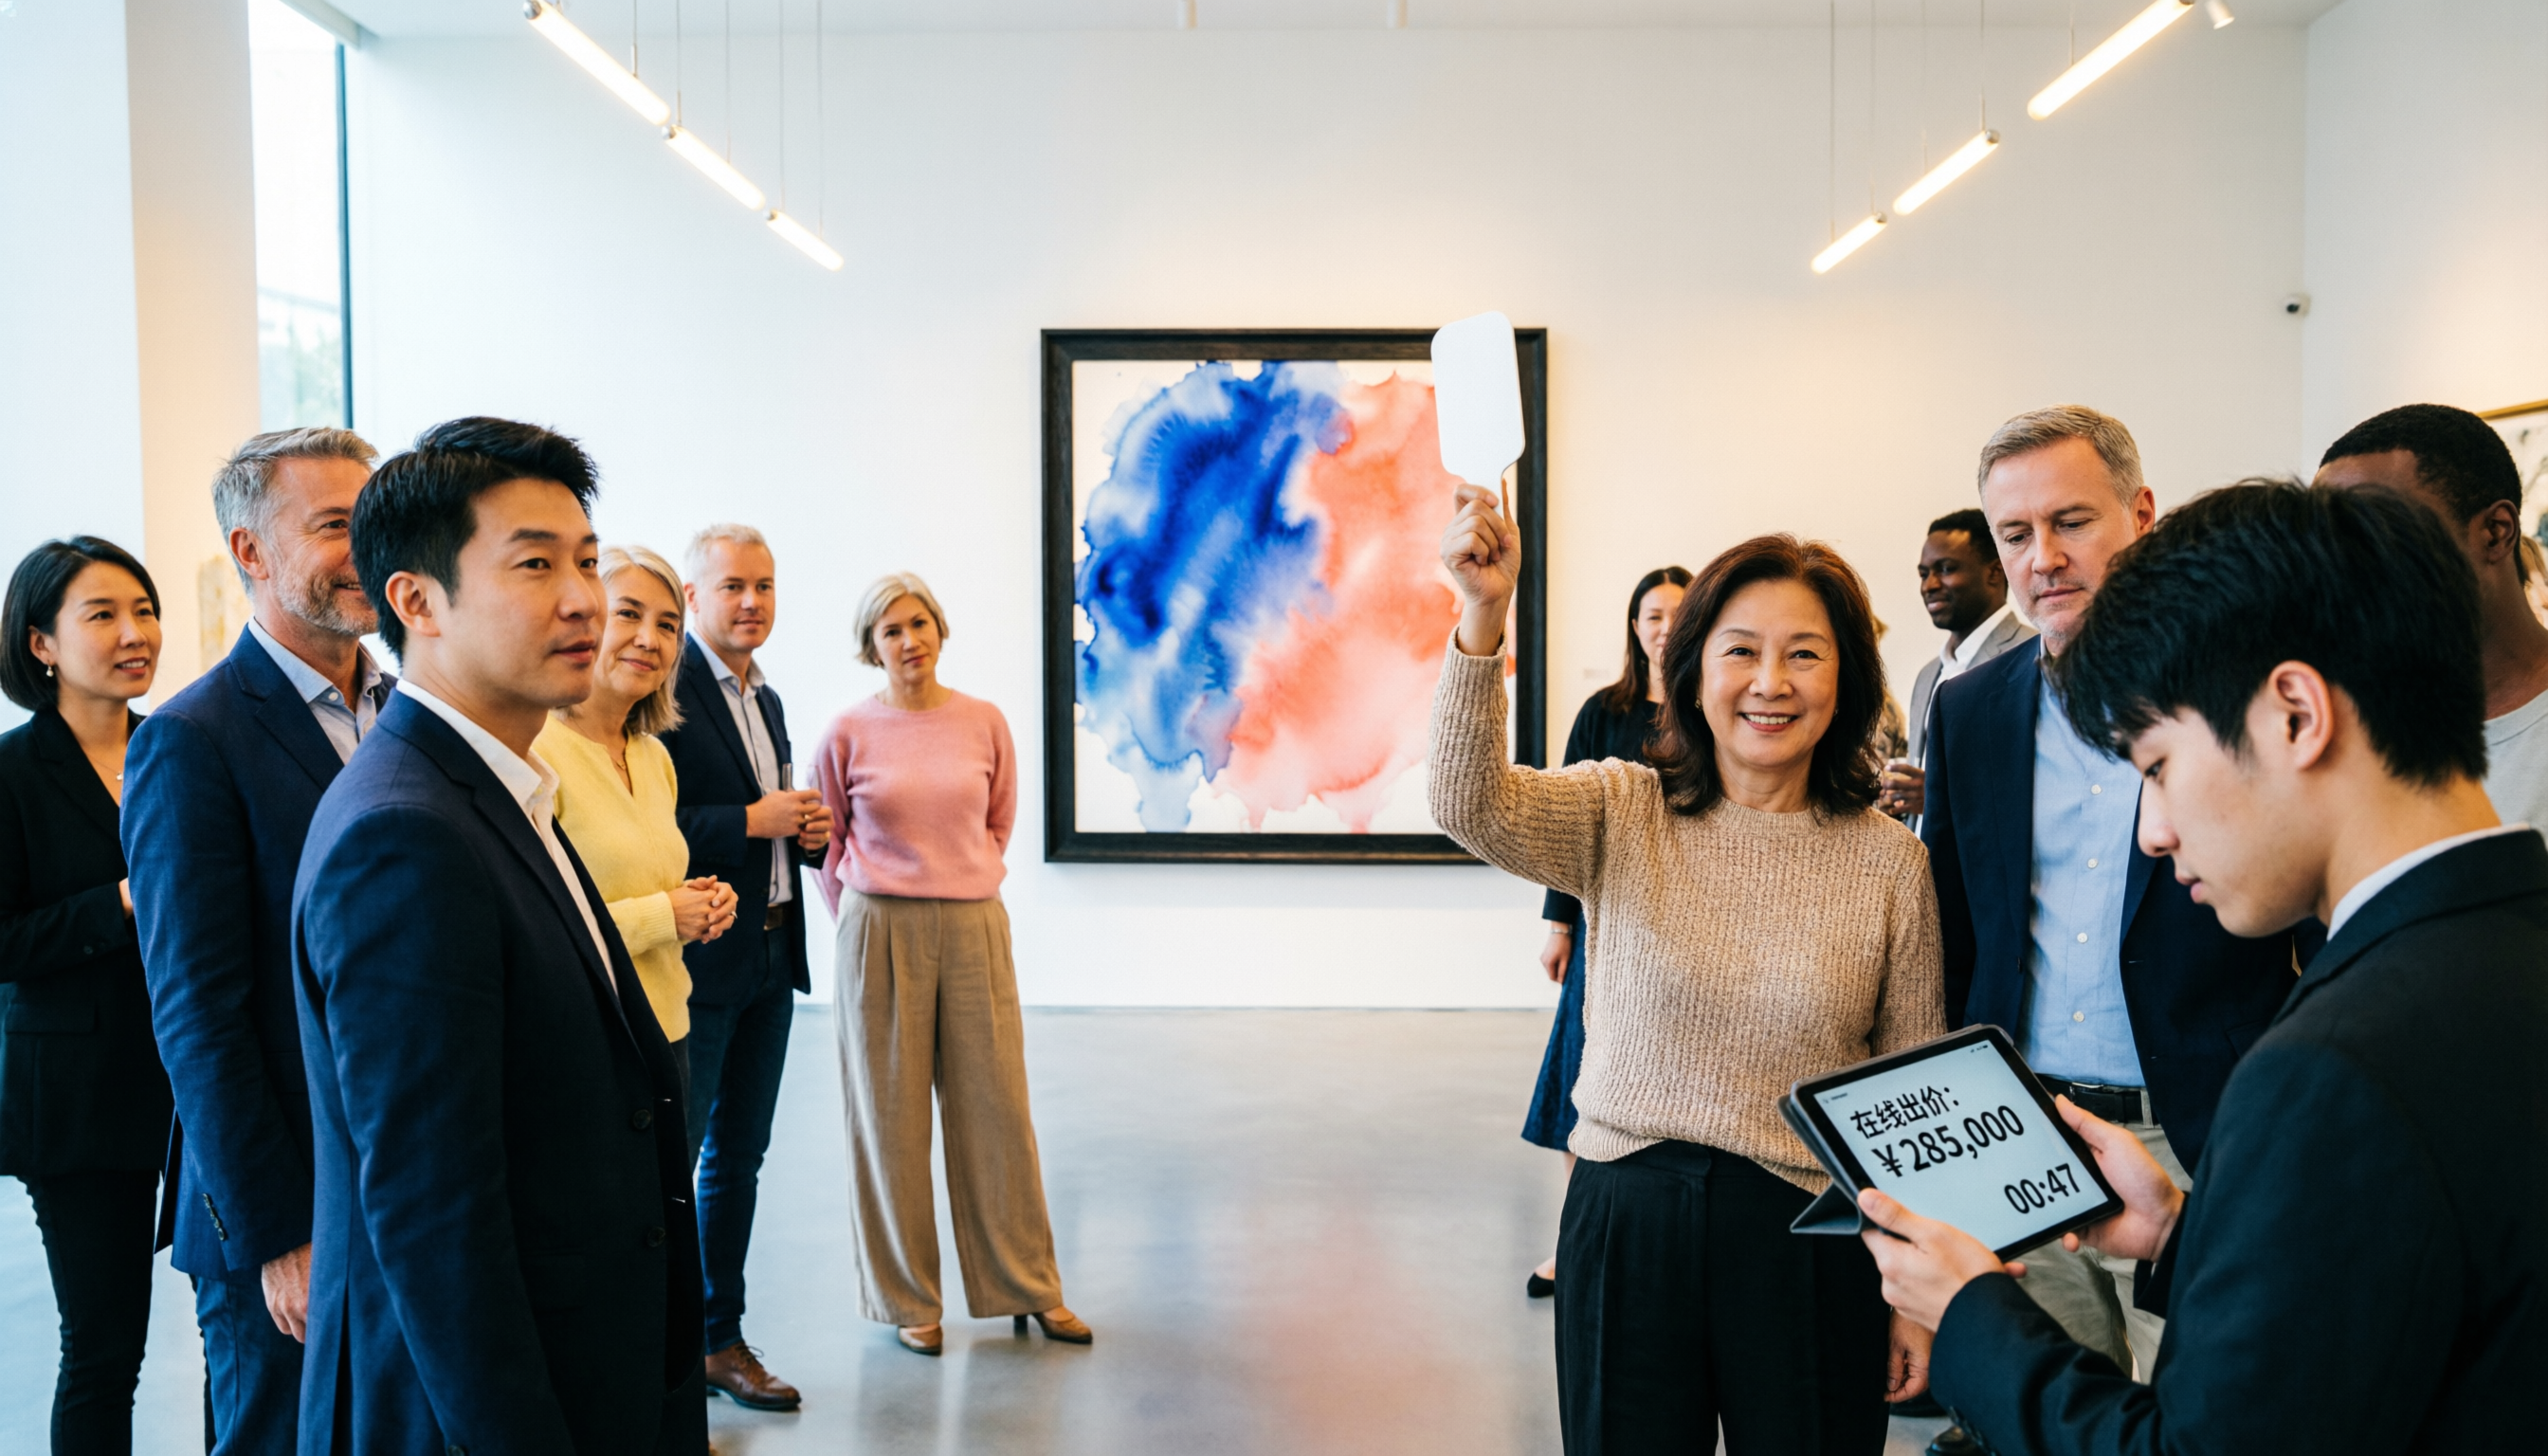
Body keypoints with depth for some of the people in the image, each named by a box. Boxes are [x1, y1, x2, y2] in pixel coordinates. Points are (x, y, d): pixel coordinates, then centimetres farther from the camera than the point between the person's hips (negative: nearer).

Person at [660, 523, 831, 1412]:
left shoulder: (764, 696, 15)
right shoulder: (666, 689, -14)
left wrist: (806, 833, 3)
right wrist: (752, 821, -22)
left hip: (770, 956, 9)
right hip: (694, 960, -9)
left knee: (738, 1159, 16)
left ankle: (721, 1340, 28)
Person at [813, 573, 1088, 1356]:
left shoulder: (985, 723, 3)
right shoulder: (850, 732, -2)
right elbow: (825, 840, 10)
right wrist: (864, 919, 9)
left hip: (974, 931, 2)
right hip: (880, 937, -1)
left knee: (997, 1107, 6)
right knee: (889, 1116, 6)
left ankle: (1028, 1287, 20)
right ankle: (905, 1300, 19)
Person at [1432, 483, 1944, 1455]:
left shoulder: (1891, 862, -1)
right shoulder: (1620, 815, -3)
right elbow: (1471, 806, -23)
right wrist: (1483, 615, -36)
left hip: (1806, 1243, 0)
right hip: (1624, 1226, 0)